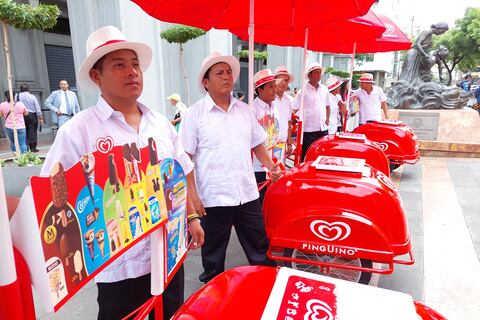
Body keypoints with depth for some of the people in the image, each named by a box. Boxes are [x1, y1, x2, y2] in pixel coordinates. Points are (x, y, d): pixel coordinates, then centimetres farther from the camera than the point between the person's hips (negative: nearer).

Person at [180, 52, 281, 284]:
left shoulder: (245, 110, 9)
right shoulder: (194, 114, -5)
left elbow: (257, 144, 19)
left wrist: (271, 166, 7)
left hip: (248, 194, 4)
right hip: (213, 198, -3)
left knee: (260, 249, 17)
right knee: (213, 255, 14)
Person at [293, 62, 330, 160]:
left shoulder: (324, 89, 12)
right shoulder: (303, 91, -7)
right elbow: (295, 110, -10)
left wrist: (327, 119, 15)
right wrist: (301, 121, -13)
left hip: (323, 129, 6)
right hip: (308, 130, -5)